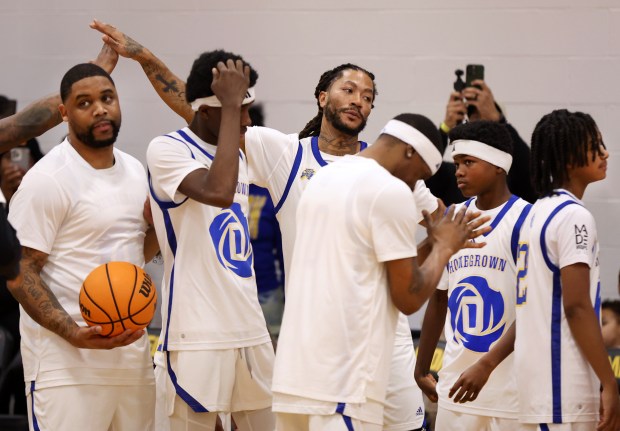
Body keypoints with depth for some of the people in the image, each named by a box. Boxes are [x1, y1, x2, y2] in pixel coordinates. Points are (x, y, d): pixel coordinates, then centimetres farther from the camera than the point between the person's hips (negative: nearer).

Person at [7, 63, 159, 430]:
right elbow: (20, 272, -13)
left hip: (133, 353, 7)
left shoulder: (134, 170, 13)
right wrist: (74, 333, -24)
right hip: (66, 361, -7)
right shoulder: (47, 179, -10)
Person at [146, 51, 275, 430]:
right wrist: (230, 105, -23)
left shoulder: (237, 155, 16)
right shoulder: (167, 150, -9)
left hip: (251, 331, 7)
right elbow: (217, 192, -29)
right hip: (198, 337, -7)